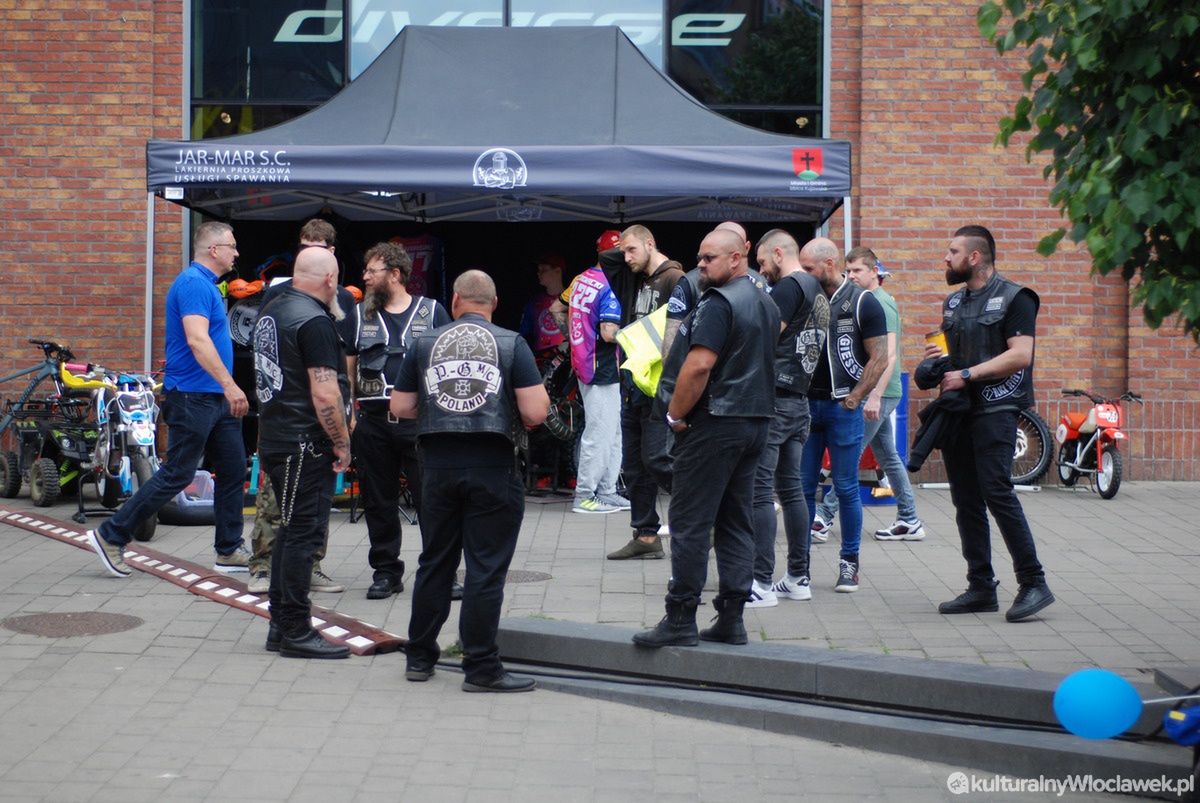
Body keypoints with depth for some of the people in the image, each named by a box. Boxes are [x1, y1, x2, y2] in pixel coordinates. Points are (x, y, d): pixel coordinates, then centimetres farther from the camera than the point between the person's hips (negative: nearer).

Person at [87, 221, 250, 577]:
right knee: (177, 475, -5)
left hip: (216, 398, 10)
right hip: (192, 397, -10)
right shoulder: (193, 283, -16)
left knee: (234, 470, 9)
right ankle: (111, 535, 4)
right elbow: (197, 340, -27)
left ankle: (229, 551, 16)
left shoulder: (207, 284, 16)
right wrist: (229, 385, -32)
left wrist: (228, 390, 24)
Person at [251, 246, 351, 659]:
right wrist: (343, 444, -12)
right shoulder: (315, 320, -16)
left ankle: (280, 625, 22)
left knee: (291, 530, 16)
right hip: (306, 445, -10)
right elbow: (325, 394, -21)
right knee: (303, 534, -5)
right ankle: (296, 632, 0)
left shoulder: (272, 310, 13)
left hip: (274, 439, 10)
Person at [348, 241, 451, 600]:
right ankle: (386, 571, 17)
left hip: (421, 422, -3)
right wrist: (348, 413, 5)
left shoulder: (432, 312, 4)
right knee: (378, 502, 7)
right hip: (373, 422, 3)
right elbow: (348, 368, 14)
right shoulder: (360, 315, 13)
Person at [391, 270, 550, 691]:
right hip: (492, 466, -3)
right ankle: (480, 667, 4)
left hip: (439, 465, 3)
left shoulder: (425, 343, 6)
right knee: (486, 569, 1)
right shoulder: (511, 343, -1)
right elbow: (535, 412, -9)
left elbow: (400, 407, 9)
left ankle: (420, 656, 26)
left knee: (434, 562, 15)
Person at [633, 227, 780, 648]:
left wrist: (675, 414, -12)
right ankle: (732, 619, 11)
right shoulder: (767, 304, 15)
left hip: (715, 422, -9)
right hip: (756, 421, 9)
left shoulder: (718, 303, -14)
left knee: (689, 522, -4)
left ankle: (681, 620, -2)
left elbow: (699, 365, -22)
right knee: (736, 522, 10)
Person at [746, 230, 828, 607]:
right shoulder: (819, 293, 18)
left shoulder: (789, 287, -10)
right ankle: (800, 579, 17)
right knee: (791, 488, 13)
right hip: (799, 400, 10)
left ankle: (762, 583, -8)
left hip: (773, 398, -10)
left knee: (759, 490, -8)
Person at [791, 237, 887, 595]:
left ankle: (849, 565, 14)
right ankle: (797, 570, 8)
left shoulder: (862, 302, -3)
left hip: (843, 407, -4)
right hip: (805, 404, 4)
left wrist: (854, 399, -9)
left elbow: (879, 358, -4)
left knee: (846, 488, 3)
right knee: (801, 488, 3)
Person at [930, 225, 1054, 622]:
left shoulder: (1013, 298, -5)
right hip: (957, 410, 8)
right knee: (966, 501, 6)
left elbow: (1020, 355, -15)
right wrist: (937, 357, 7)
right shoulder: (953, 301, 19)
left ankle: (1033, 583, -8)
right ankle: (981, 588, 12)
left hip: (995, 410, -8)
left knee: (997, 493, -15)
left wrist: (967, 374, -18)